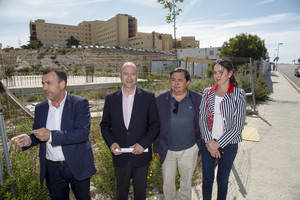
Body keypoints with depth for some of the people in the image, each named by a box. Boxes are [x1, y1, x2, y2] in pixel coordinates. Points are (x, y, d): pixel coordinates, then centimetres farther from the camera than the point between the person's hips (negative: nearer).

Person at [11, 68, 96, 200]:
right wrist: (29, 140, -12)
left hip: (77, 166, -4)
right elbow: (38, 135, 11)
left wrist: (51, 135, -27)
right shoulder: (40, 108, 3)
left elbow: (83, 133, -24)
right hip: (52, 169, 4)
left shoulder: (80, 103, -13)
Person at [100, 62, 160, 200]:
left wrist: (143, 144, -15)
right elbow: (105, 125, 5)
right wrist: (111, 143, -10)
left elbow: (155, 124, -4)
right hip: (119, 155, 1)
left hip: (141, 154, -1)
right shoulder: (110, 98, -1)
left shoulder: (148, 97, -7)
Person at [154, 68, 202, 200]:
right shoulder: (160, 100, -7)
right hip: (167, 150, 0)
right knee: (167, 183, 17)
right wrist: (156, 148, 2)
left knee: (186, 182, 20)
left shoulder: (197, 99, -7)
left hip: (189, 150, 0)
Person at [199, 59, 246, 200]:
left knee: (223, 180, 16)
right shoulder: (208, 93, 0)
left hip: (228, 144, -2)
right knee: (207, 178, 16)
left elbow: (238, 126, -12)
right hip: (207, 143, 2)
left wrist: (218, 144, -15)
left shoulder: (238, 95, -8)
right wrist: (209, 142, -13)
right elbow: (202, 118, -3)